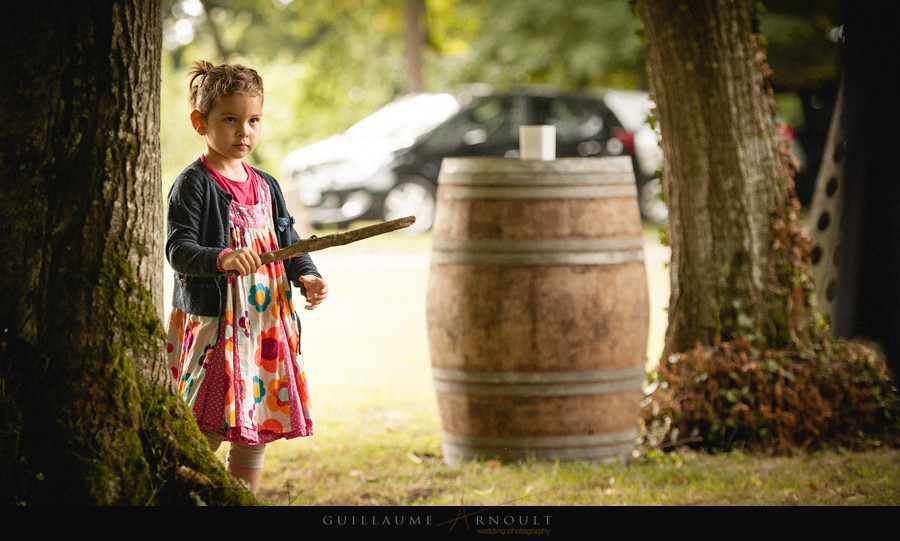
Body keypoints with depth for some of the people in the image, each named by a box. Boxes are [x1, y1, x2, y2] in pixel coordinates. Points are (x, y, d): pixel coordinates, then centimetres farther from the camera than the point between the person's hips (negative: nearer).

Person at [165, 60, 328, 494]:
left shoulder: (266, 187, 14)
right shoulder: (193, 185, -7)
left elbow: (288, 243, 19)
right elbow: (179, 250, -17)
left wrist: (306, 276, -1)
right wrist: (223, 259, -35)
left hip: (266, 324, 7)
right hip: (213, 323, -7)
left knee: (255, 433, 10)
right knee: (205, 434, -10)